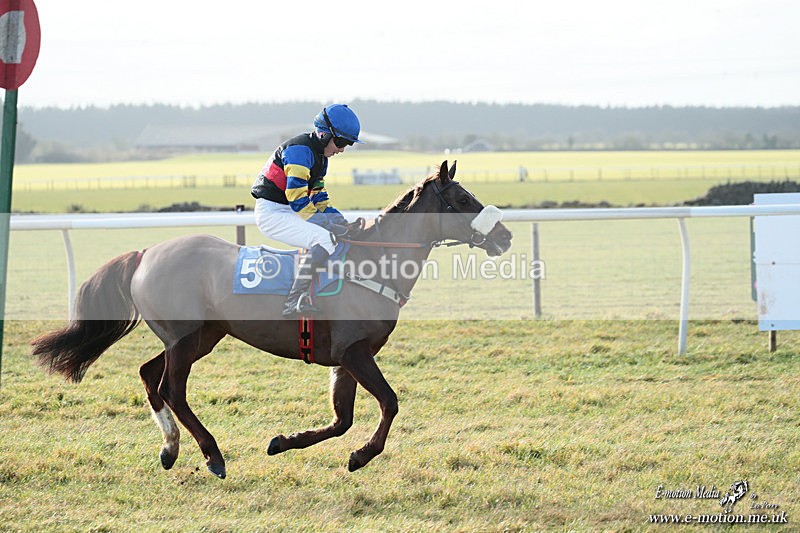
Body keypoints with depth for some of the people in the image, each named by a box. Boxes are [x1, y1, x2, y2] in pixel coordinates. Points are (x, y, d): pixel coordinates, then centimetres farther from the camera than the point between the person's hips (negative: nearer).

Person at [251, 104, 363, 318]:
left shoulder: (320, 156, 14)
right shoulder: (299, 150, -18)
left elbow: (320, 200, 19)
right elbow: (299, 202, -23)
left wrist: (342, 222, 3)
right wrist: (330, 225, -21)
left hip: (289, 212, 11)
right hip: (271, 213, -11)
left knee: (341, 223, 11)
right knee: (324, 238, -28)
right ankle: (293, 302, -35)